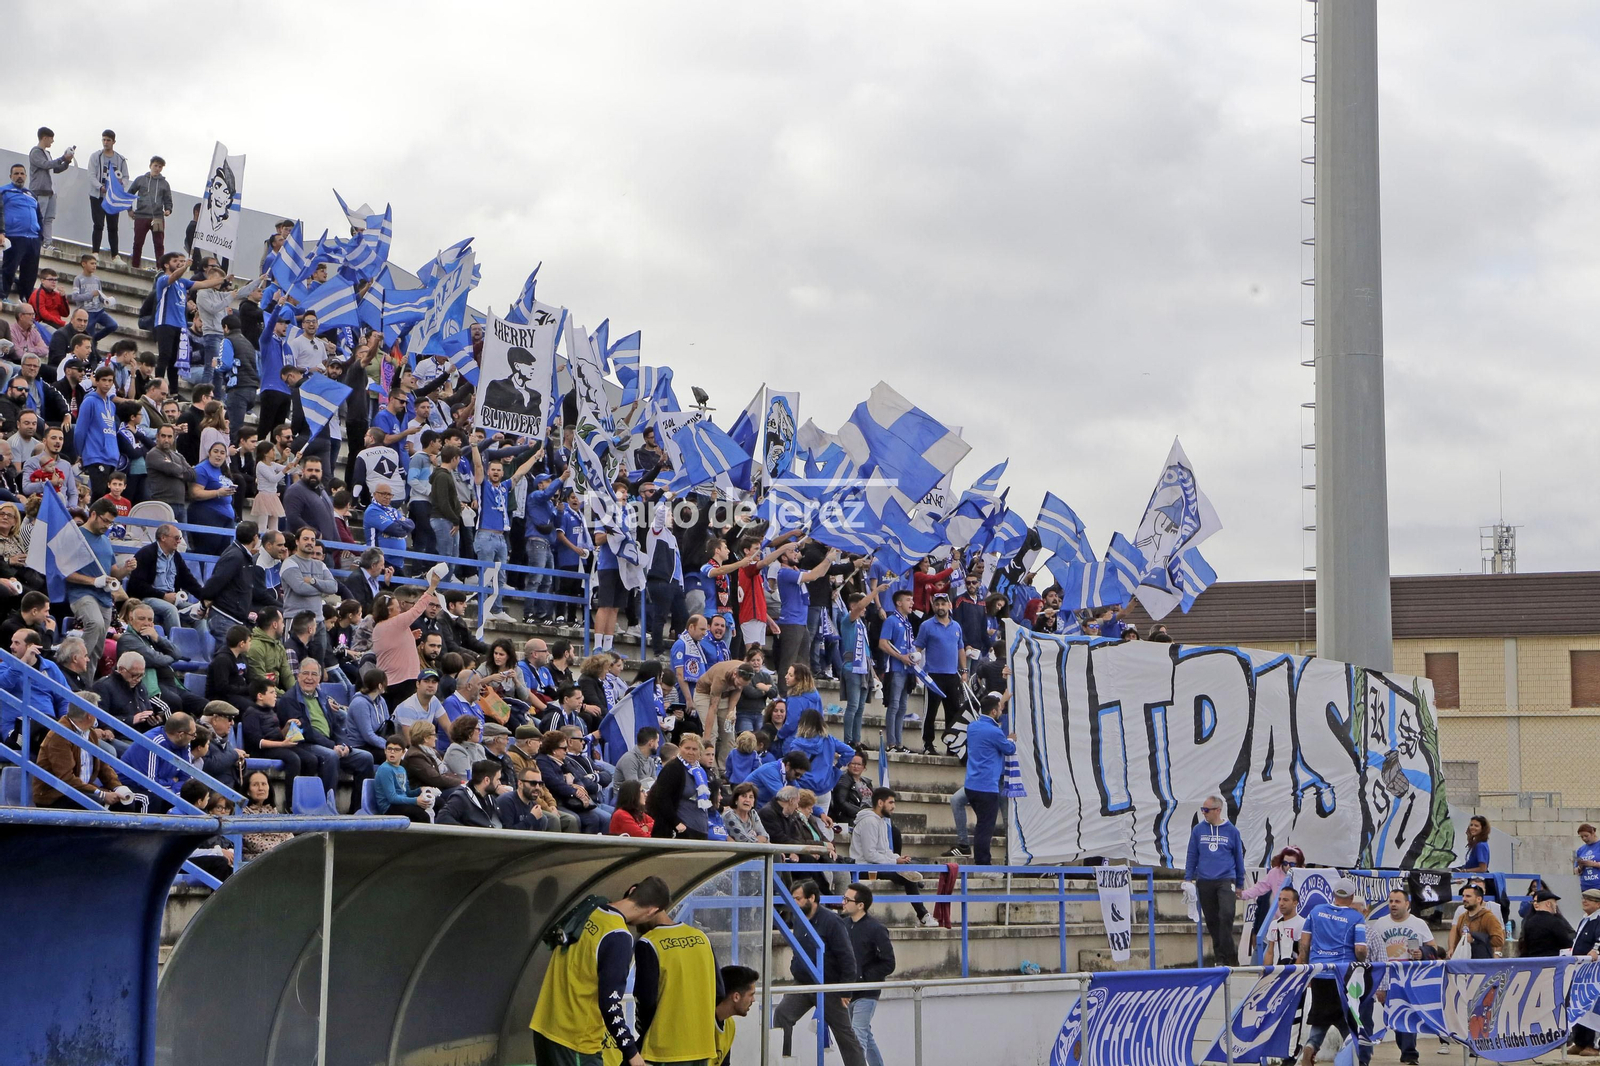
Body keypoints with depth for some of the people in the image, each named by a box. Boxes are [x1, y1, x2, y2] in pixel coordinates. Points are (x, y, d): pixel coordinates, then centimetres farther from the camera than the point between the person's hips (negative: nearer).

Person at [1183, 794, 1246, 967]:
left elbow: (1239, 857, 10)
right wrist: (1188, 878, 4)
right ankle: (1220, 956, 15)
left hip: (1226, 880, -2)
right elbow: (1192, 855, 10)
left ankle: (1224, 956, -14)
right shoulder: (1198, 830, 5)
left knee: (1226, 915, -18)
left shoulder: (1231, 831, 2)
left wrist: (1239, 884, 13)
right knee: (1212, 920, 6)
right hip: (1204, 881, 2)